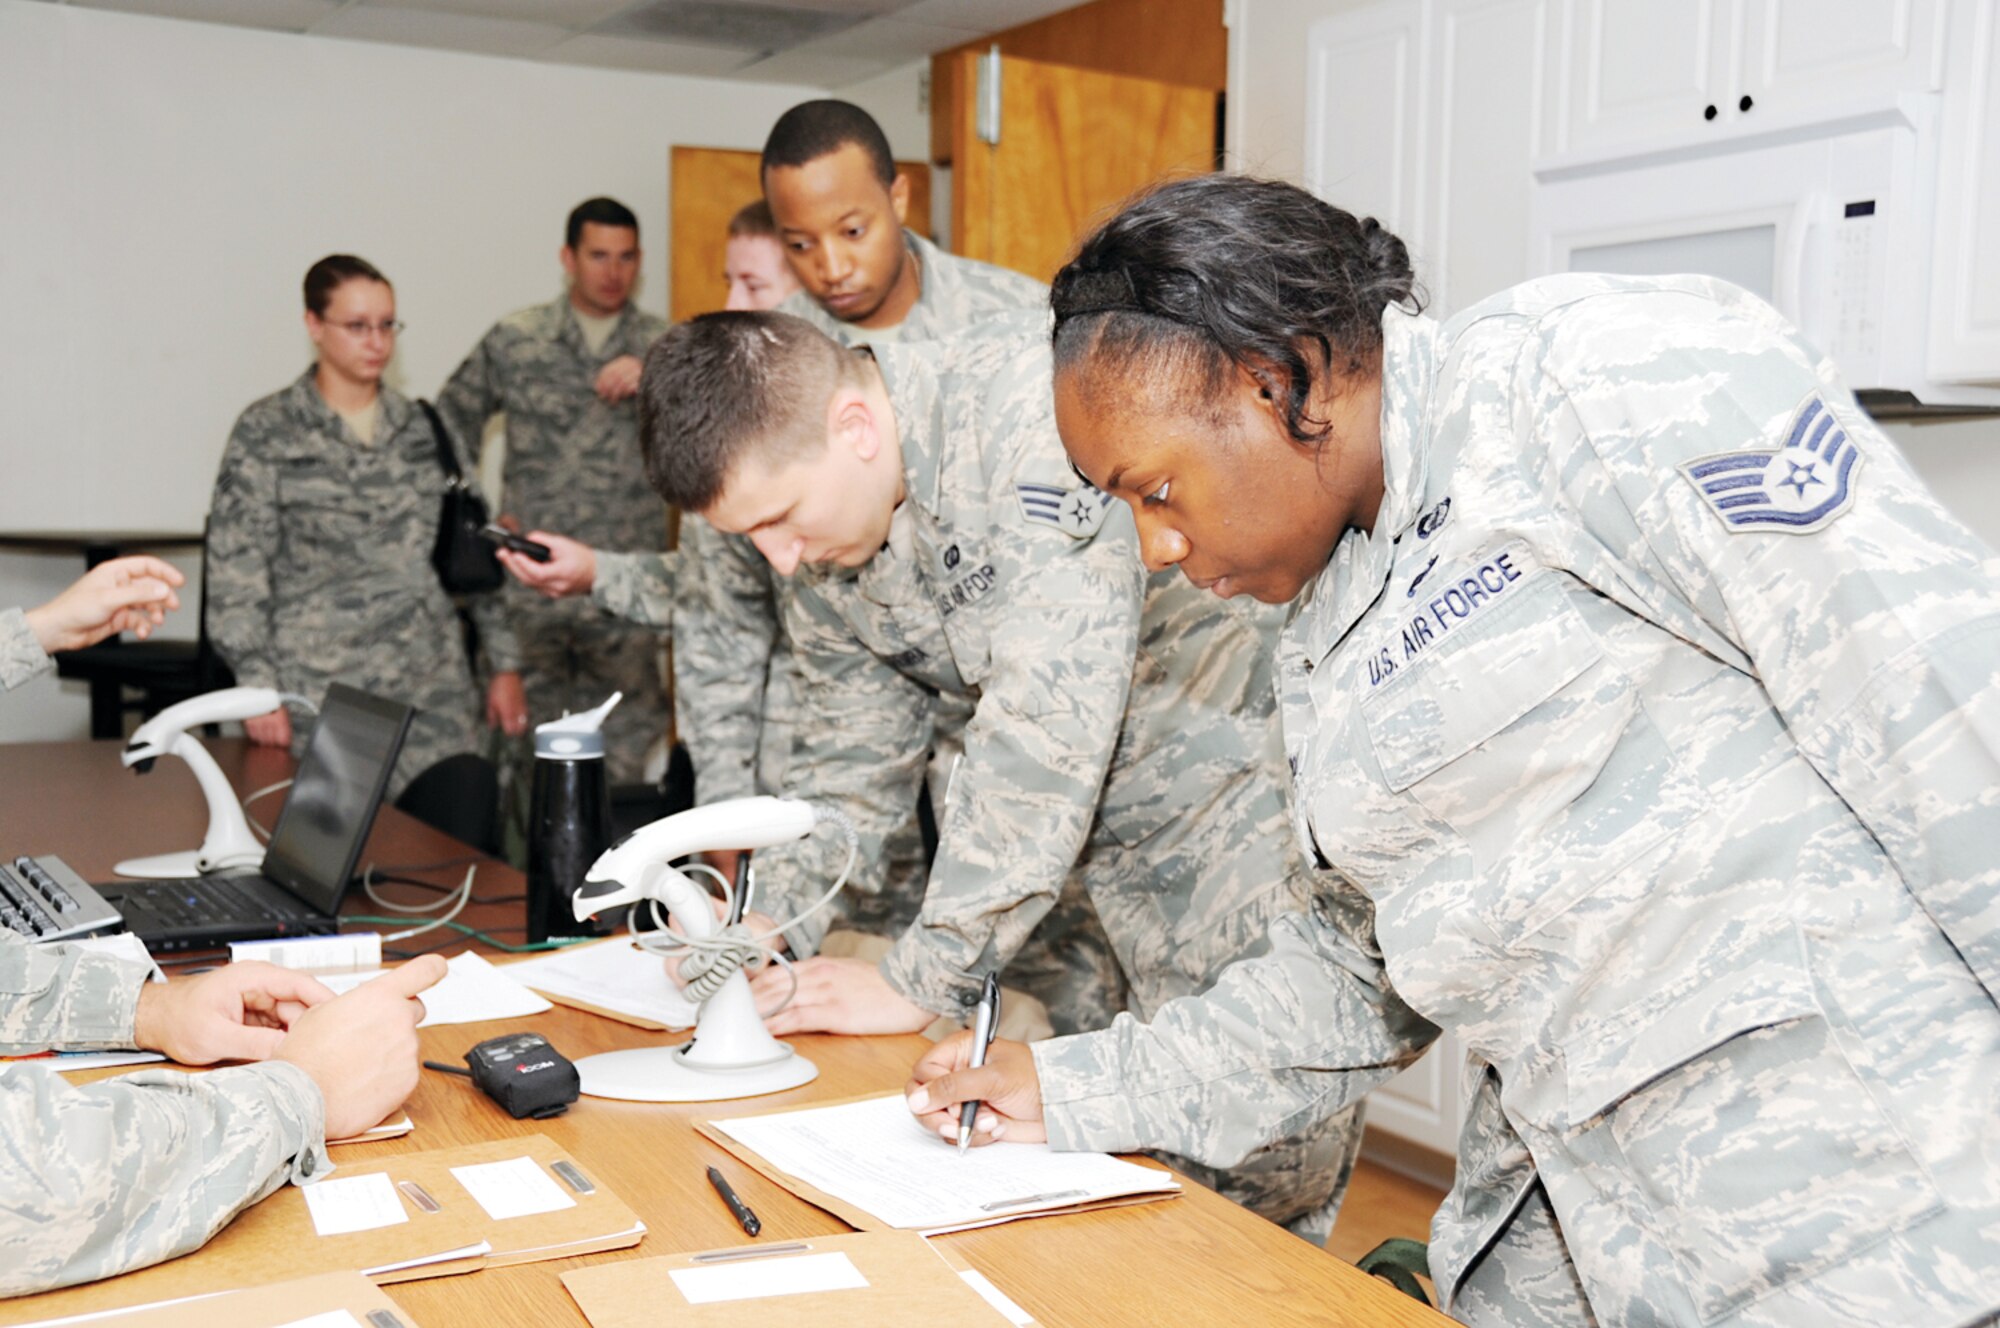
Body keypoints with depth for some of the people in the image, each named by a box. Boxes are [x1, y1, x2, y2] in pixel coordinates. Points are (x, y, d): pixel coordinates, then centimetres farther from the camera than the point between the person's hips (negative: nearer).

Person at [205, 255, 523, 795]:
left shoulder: (426, 428, 12)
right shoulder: (266, 432, 2)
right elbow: (236, 569, -2)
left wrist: (505, 664, 9)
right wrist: (259, 688, -9)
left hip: (435, 692, 3)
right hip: (321, 694, -3)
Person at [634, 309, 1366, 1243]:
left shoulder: (1034, 418, -27)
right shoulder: (819, 537, -1)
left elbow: (1049, 727, -31)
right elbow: (849, 749, 11)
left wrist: (923, 978, -26)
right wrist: (769, 922, -4)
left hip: (1239, 772, -6)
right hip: (1086, 824, 7)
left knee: (1258, 1177, -7)